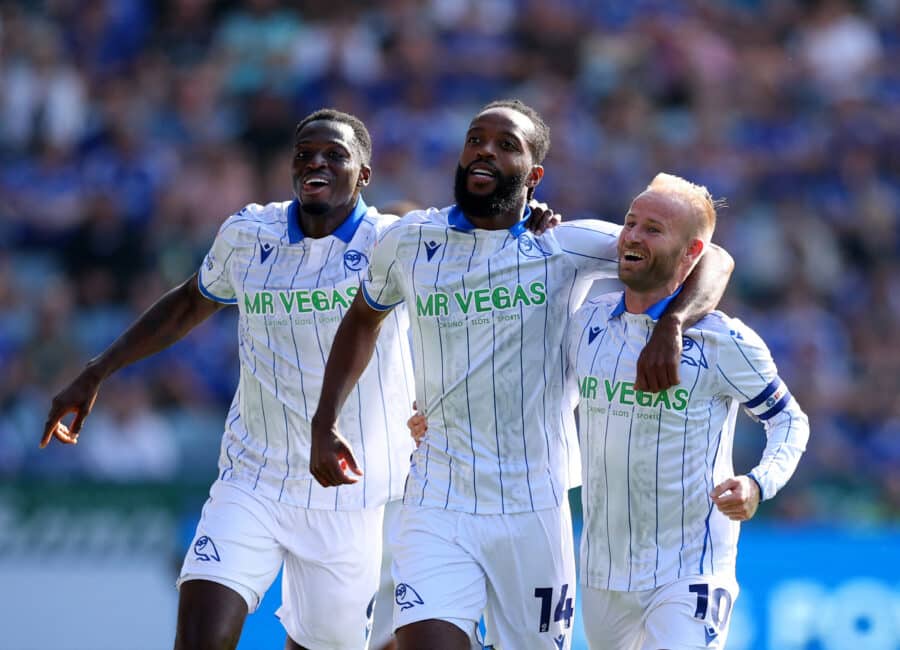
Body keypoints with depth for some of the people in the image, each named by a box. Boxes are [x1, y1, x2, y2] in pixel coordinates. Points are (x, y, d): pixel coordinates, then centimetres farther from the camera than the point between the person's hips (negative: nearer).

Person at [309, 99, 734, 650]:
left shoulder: (566, 246, -5)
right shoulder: (409, 241, 3)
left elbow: (712, 262, -6)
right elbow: (362, 321, 23)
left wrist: (671, 325, -26)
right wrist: (325, 423, 13)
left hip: (533, 510, 0)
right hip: (436, 508, 0)